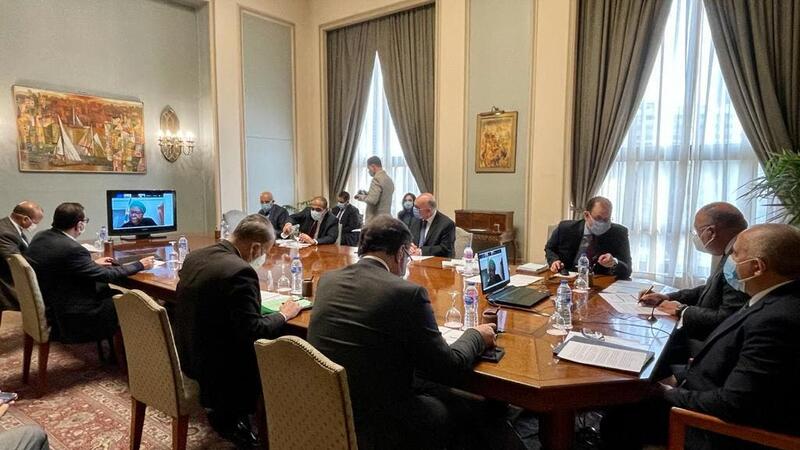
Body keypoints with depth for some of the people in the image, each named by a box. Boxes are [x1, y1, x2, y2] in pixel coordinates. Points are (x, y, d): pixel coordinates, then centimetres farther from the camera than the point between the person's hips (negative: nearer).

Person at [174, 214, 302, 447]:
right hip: (213, 362, -8)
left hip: (187, 354, 9)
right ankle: (226, 417, 21)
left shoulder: (195, 256, 1)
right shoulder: (240, 271, -25)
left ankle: (225, 411, 24)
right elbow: (254, 331, -24)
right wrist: (283, 315, -7)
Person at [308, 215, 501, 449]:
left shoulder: (327, 280, -1)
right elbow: (447, 367, -11)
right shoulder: (408, 293, -20)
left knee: (433, 391, 23)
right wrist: (476, 335, 8)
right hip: (375, 427, -6)